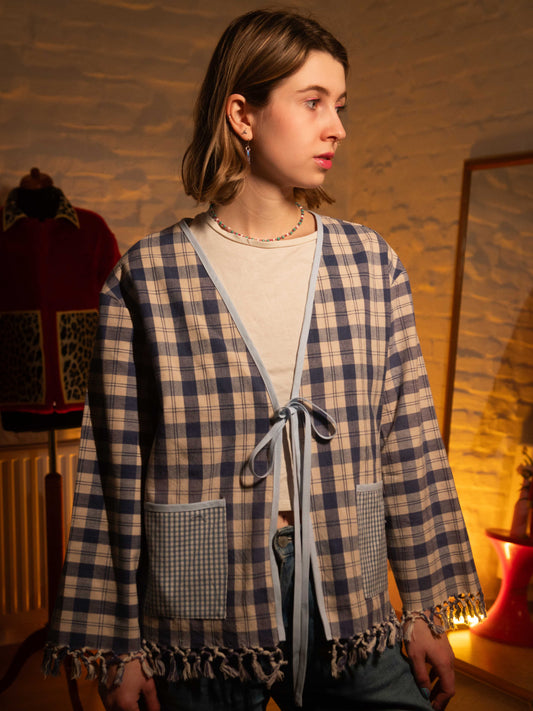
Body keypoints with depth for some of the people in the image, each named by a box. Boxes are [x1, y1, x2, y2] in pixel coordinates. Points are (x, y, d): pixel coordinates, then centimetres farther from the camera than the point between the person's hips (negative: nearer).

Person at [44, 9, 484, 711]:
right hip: (204, 619, -2)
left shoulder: (372, 264, 1)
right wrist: (118, 646, -1)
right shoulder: (147, 277, -7)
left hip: (346, 604, 3)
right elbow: (116, 467, -4)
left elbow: (409, 443, 4)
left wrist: (427, 609, 6)